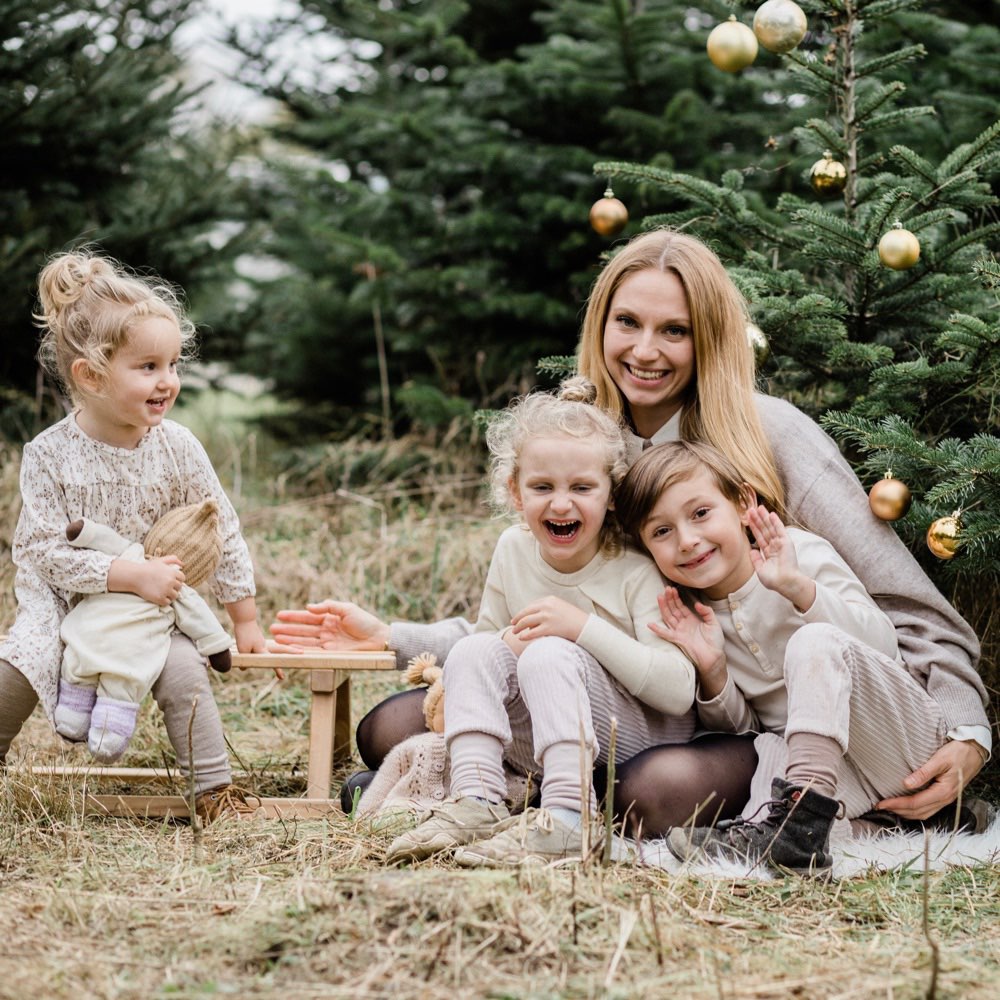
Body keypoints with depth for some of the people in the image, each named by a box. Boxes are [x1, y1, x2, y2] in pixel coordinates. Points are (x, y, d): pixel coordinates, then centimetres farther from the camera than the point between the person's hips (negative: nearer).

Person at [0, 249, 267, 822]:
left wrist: (245, 620, 4)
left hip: (154, 608, 1)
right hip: (66, 604, -1)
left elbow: (223, 533, 0)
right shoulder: (50, 455, -16)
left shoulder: (177, 447, -10)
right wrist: (132, 575, -27)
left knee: (184, 668, -24)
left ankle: (217, 794, -11)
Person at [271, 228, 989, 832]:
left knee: (661, 785, -38)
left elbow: (909, 611, -10)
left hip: (752, 726, -4)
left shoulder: (772, 435, -8)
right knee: (391, 728, -10)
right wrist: (394, 639, 3)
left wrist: (964, 731, -23)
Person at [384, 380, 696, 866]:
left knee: (550, 655, -30)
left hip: (643, 745, -5)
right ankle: (475, 803, -26)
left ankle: (568, 821, -39)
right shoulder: (513, 549, -1)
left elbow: (679, 691, -24)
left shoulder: (634, 569, -17)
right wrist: (506, 643, -14)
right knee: (474, 649, -17)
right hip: (545, 747, 5)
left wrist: (584, 626, -30)